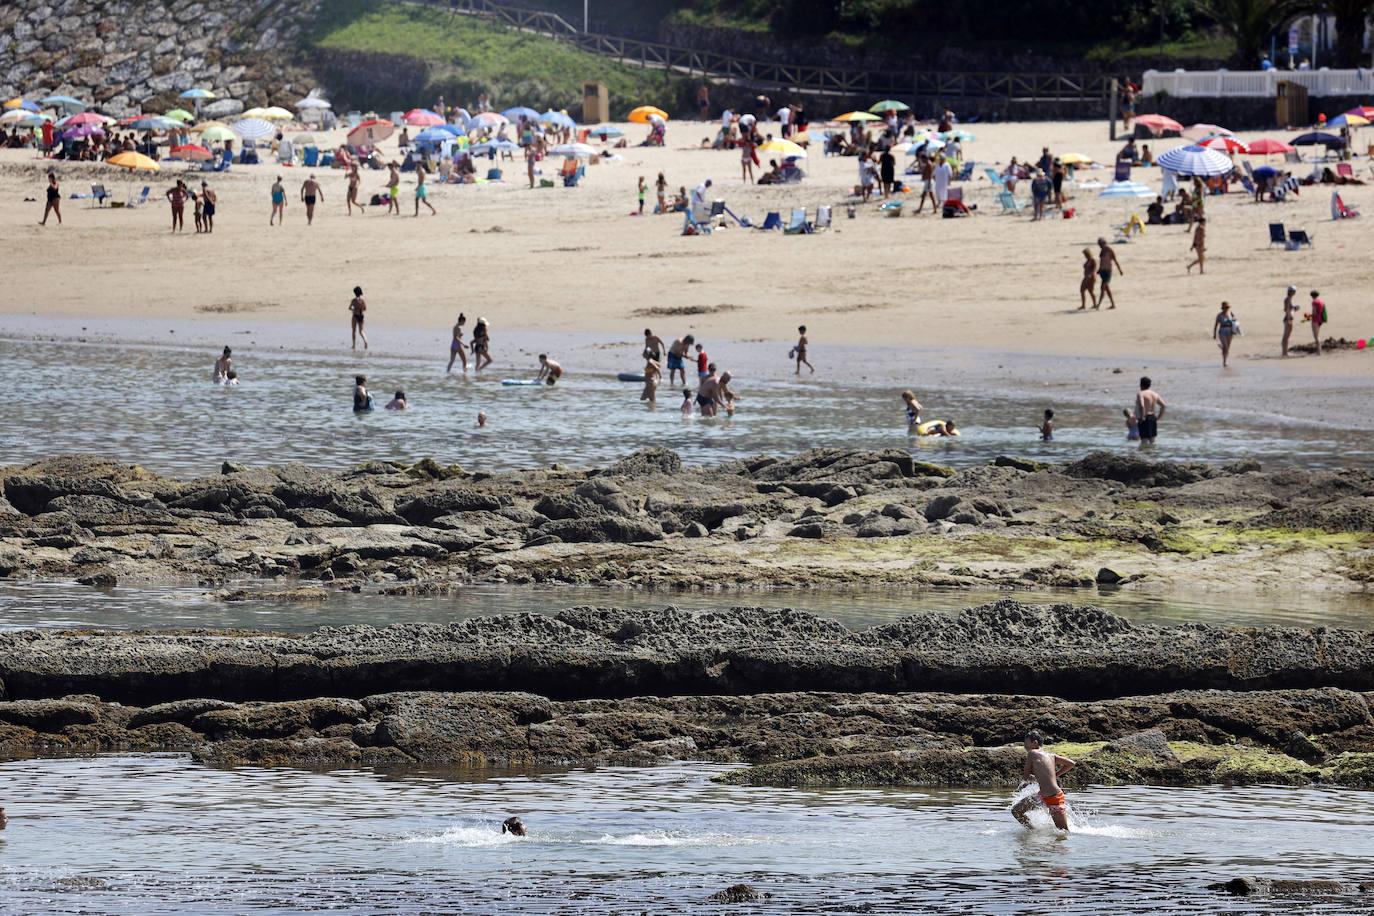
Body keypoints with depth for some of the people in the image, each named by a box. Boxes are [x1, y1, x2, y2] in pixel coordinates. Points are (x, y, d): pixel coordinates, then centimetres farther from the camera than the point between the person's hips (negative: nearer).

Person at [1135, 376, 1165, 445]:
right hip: (1153, 418, 8)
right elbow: (1163, 405, 10)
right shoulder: (1154, 393, 10)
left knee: (1144, 440, -8)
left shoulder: (1140, 393, -13)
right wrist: (1159, 416, 13)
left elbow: (1141, 406, -28)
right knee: (1152, 440, 16)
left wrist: (1142, 417, -18)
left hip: (1145, 419, -8)